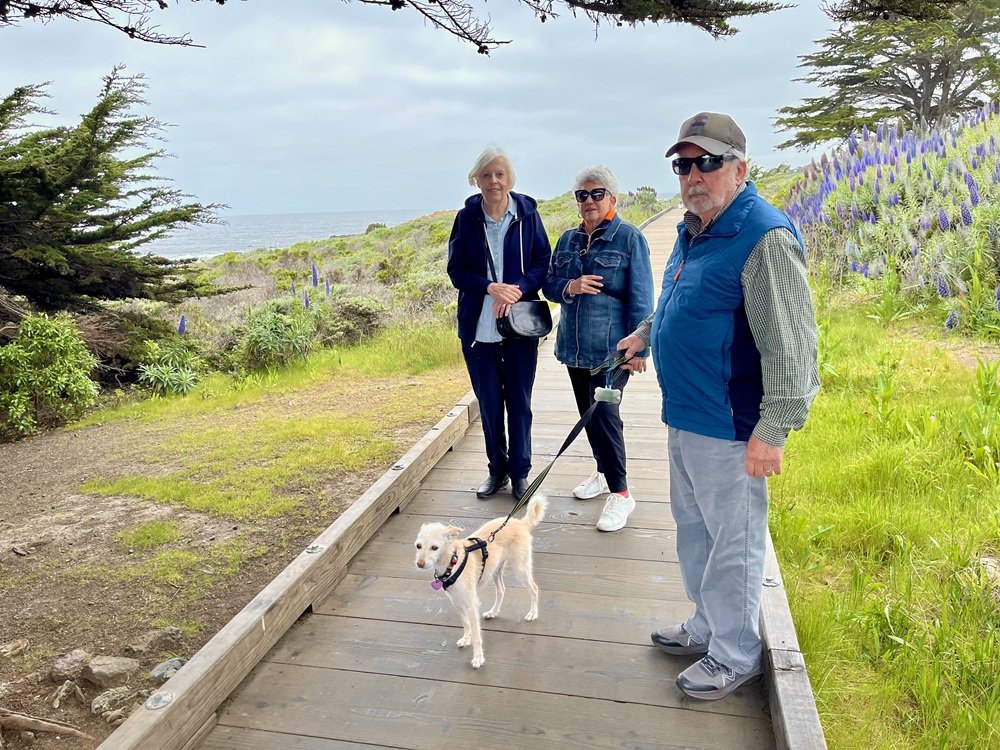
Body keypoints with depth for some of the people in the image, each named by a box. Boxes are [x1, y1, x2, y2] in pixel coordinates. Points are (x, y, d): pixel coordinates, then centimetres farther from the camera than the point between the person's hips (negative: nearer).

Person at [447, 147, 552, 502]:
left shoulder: (527, 213, -1)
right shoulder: (467, 217, 0)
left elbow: (543, 262, -1)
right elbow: (455, 269, 0)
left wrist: (517, 290, -19)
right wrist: (490, 288, -17)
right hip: (478, 324, 1)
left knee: (519, 400, 6)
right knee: (488, 401, 10)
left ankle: (519, 472, 21)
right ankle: (497, 469, 27)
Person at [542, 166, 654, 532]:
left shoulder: (629, 238, -5)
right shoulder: (568, 239, 11)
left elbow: (640, 297, -8)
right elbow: (549, 284, 13)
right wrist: (569, 287, -10)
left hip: (611, 349, -6)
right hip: (574, 346, 6)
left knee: (604, 413, -12)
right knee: (588, 414, 14)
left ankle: (620, 492, 1)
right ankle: (604, 472, 33)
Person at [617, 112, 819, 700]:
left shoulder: (764, 237, -19)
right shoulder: (692, 231, 11)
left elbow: (791, 344, -23)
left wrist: (773, 430, -24)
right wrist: (645, 334, 35)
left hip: (729, 430, -9)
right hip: (683, 419, 10)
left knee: (733, 543, 6)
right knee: (694, 529, 22)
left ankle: (736, 655, 26)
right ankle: (707, 625, 42)